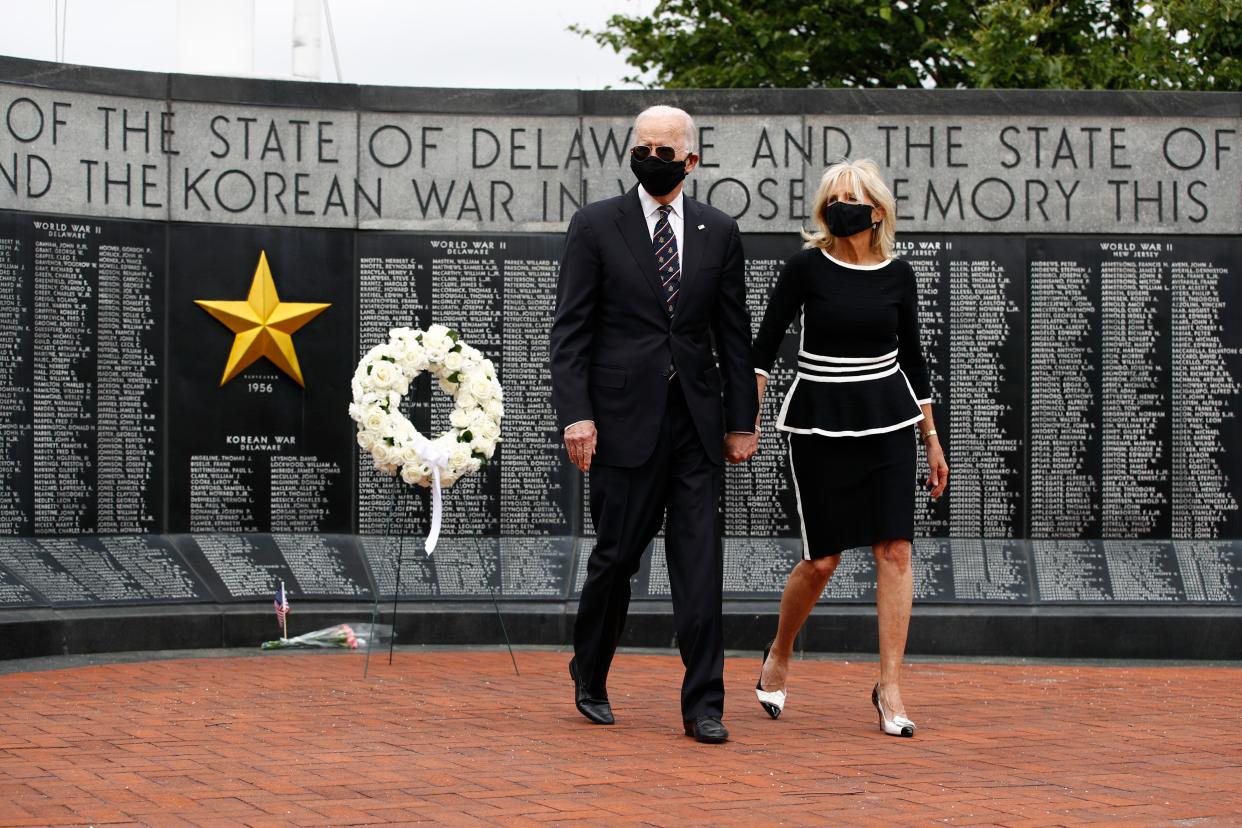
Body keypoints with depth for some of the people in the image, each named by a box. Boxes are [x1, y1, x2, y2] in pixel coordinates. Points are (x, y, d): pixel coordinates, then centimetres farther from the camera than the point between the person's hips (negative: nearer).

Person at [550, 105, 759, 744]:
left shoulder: (718, 232, 9)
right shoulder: (596, 226, 1)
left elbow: (734, 333, 11)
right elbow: (570, 330, -3)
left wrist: (741, 420, 6)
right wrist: (575, 414, -12)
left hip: (697, 423, 2)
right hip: (625, 420, -2)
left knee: (700, 564, -3)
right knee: (616, 555, 5)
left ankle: (703, 705, 0)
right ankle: (590, 680, 27)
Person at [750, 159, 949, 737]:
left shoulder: (897, 275, 3)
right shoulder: (807, 267, -5)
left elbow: (912, 356, 11)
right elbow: (767, 342, -3)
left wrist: (932, 438, 13)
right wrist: (747, 417, -12)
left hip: (887, 421, 2)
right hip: (819, 422, -2)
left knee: (894, 551, -6)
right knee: (822, 561, 0)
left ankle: (889, 687, 1)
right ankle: (778, 656, 27)